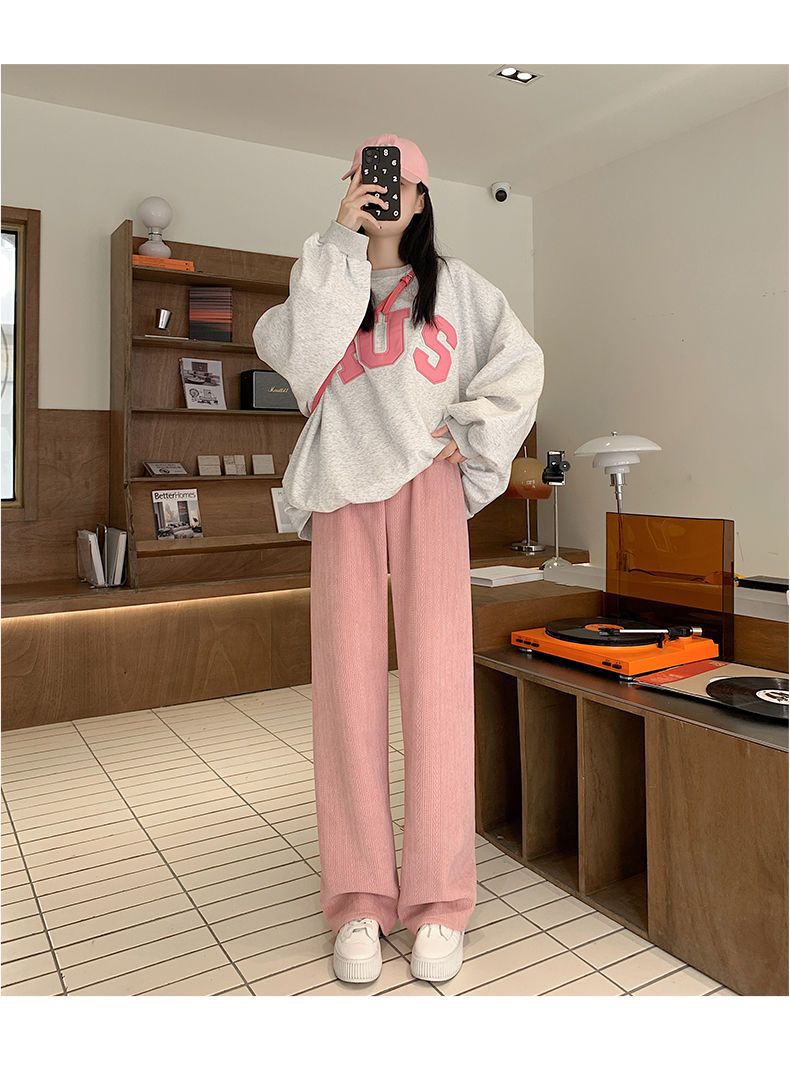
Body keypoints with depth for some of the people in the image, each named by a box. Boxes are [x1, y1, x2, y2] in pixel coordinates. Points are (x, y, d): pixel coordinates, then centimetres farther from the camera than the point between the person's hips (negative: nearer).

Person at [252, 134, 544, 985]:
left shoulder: (452, 283, 17)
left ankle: (439, 900, 2)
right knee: (347, 681, -5)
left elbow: (521, 362, 13)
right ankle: (359, 899, 5)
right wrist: (337, 240, -3)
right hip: (343, 490, 1)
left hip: (426, 485, -1)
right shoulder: (327, 279, 18)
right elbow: (287, 348, -3)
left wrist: (470, 436, 3)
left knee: (436, 676, -8)